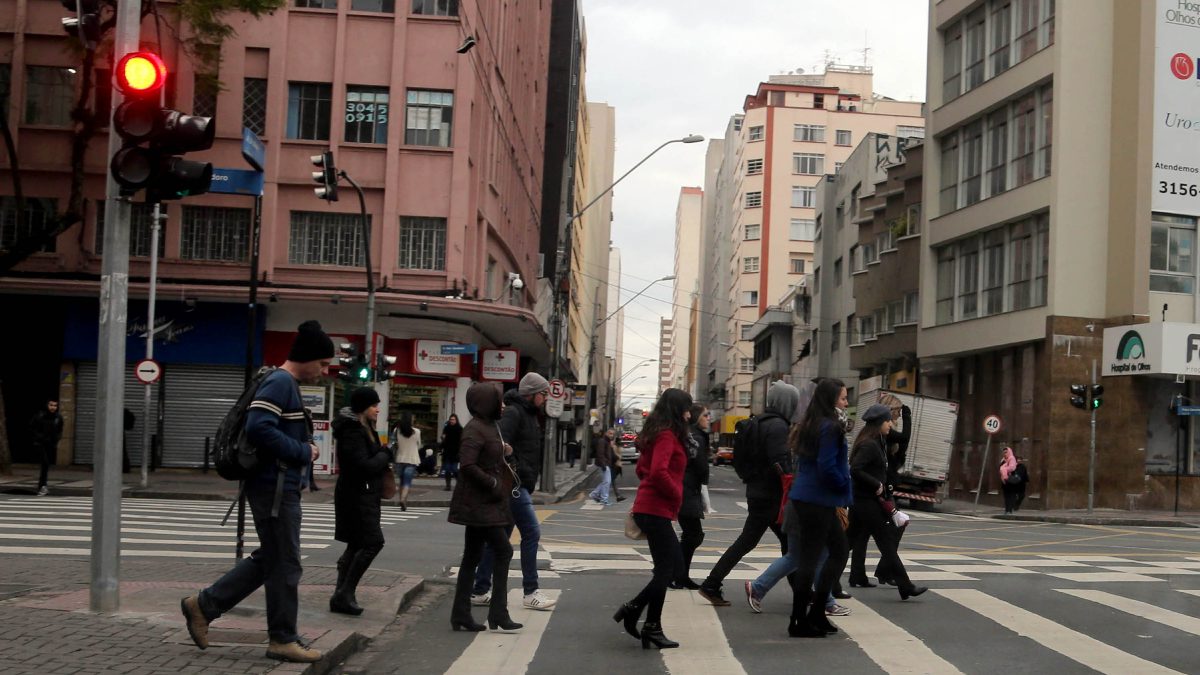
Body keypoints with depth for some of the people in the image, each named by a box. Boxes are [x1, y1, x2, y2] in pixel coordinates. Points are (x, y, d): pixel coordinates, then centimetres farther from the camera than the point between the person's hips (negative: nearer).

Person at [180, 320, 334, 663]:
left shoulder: (288, 385, 16)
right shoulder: (280, 382, -15)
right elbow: (258, 429, -27)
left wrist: (304, 447, 7)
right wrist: (303, 452, -19)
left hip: (281, 487, 10)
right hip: (275, 488, -10)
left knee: (269, 559, 17)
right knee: (285, 563, -1)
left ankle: (204, 605, 21)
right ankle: (283, 639, 10)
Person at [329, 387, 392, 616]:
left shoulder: (364, 428, 15)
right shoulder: (352, 432, -18)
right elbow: (364, 465, -23)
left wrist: (382, 461, 3)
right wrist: (385, 456, -8)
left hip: (363, 495, 10)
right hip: (356, 496, -10)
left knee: (356, 545, 10)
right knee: (373, 542, -12)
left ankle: (341, 596, 14)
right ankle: (345, 594, -8)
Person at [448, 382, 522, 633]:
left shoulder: (488, 426, 15)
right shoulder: (475, 429, -15)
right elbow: (468, 465, -24)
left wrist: (502, 450, 8)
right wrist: (493, 483, -19)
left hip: (485, 502, 10)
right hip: (480, 503, -10)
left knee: (472, 557, 10)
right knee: (503, 550, -8)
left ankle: (461, 615, 14)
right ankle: (498, 613, -4)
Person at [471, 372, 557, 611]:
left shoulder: (530, 414, 19)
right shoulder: (513, 412, -11)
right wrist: (513, 474, -22)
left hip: (520, 485, 10)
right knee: (531, 532, -10)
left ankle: (481, 591, 16)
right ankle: (531, 593, -5)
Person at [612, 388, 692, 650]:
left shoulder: (659, 433, 16)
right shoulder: (668, 435, -13)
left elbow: (642, 468, 26)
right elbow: (659, 471, -26)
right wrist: (676, 494, -12)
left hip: (649, 507, 10)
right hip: (656, 510, -10)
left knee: (675, 565, 13)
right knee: (666, 569, -4)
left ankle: (632, 609, 13)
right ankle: (652, 629, 1)